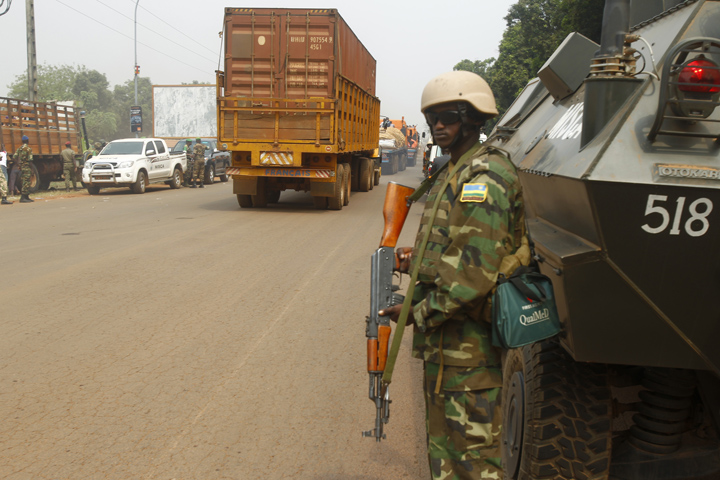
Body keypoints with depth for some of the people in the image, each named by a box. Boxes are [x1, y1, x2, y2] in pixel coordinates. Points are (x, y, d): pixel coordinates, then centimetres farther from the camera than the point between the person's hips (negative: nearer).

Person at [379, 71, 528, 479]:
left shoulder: (484, 176, -18)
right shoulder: (455, 174, 15)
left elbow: (475, 273, -25)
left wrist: (417, 314, -16)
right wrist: (417, 260, 8)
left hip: (467, 341, -10)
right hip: (444, 338, 10)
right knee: (444, 447, 23)